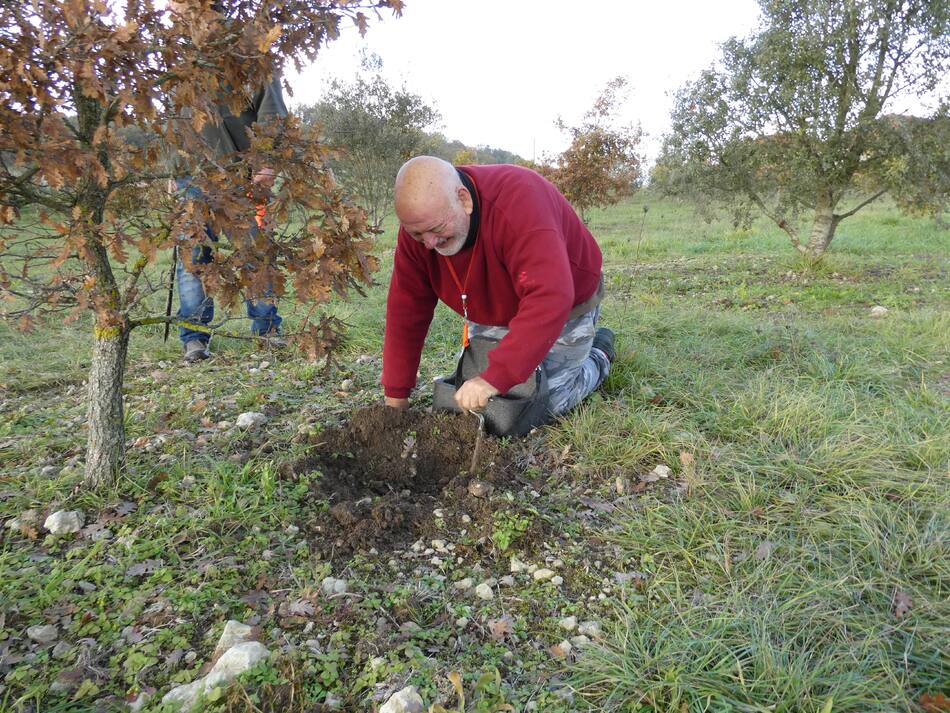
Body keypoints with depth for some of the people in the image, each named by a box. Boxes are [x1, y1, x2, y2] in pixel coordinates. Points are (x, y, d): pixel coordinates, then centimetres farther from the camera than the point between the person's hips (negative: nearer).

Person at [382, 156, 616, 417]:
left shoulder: (518, 202, -40)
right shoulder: (419, 219, -20)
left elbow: (550, 297, -48)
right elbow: (407, 306, -16)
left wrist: (495, 377, -52)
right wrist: (396, 395, -15)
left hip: (562, 307, -5)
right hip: (493, 314, 5)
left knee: (548, 405, -6)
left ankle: (599, 356, 22)